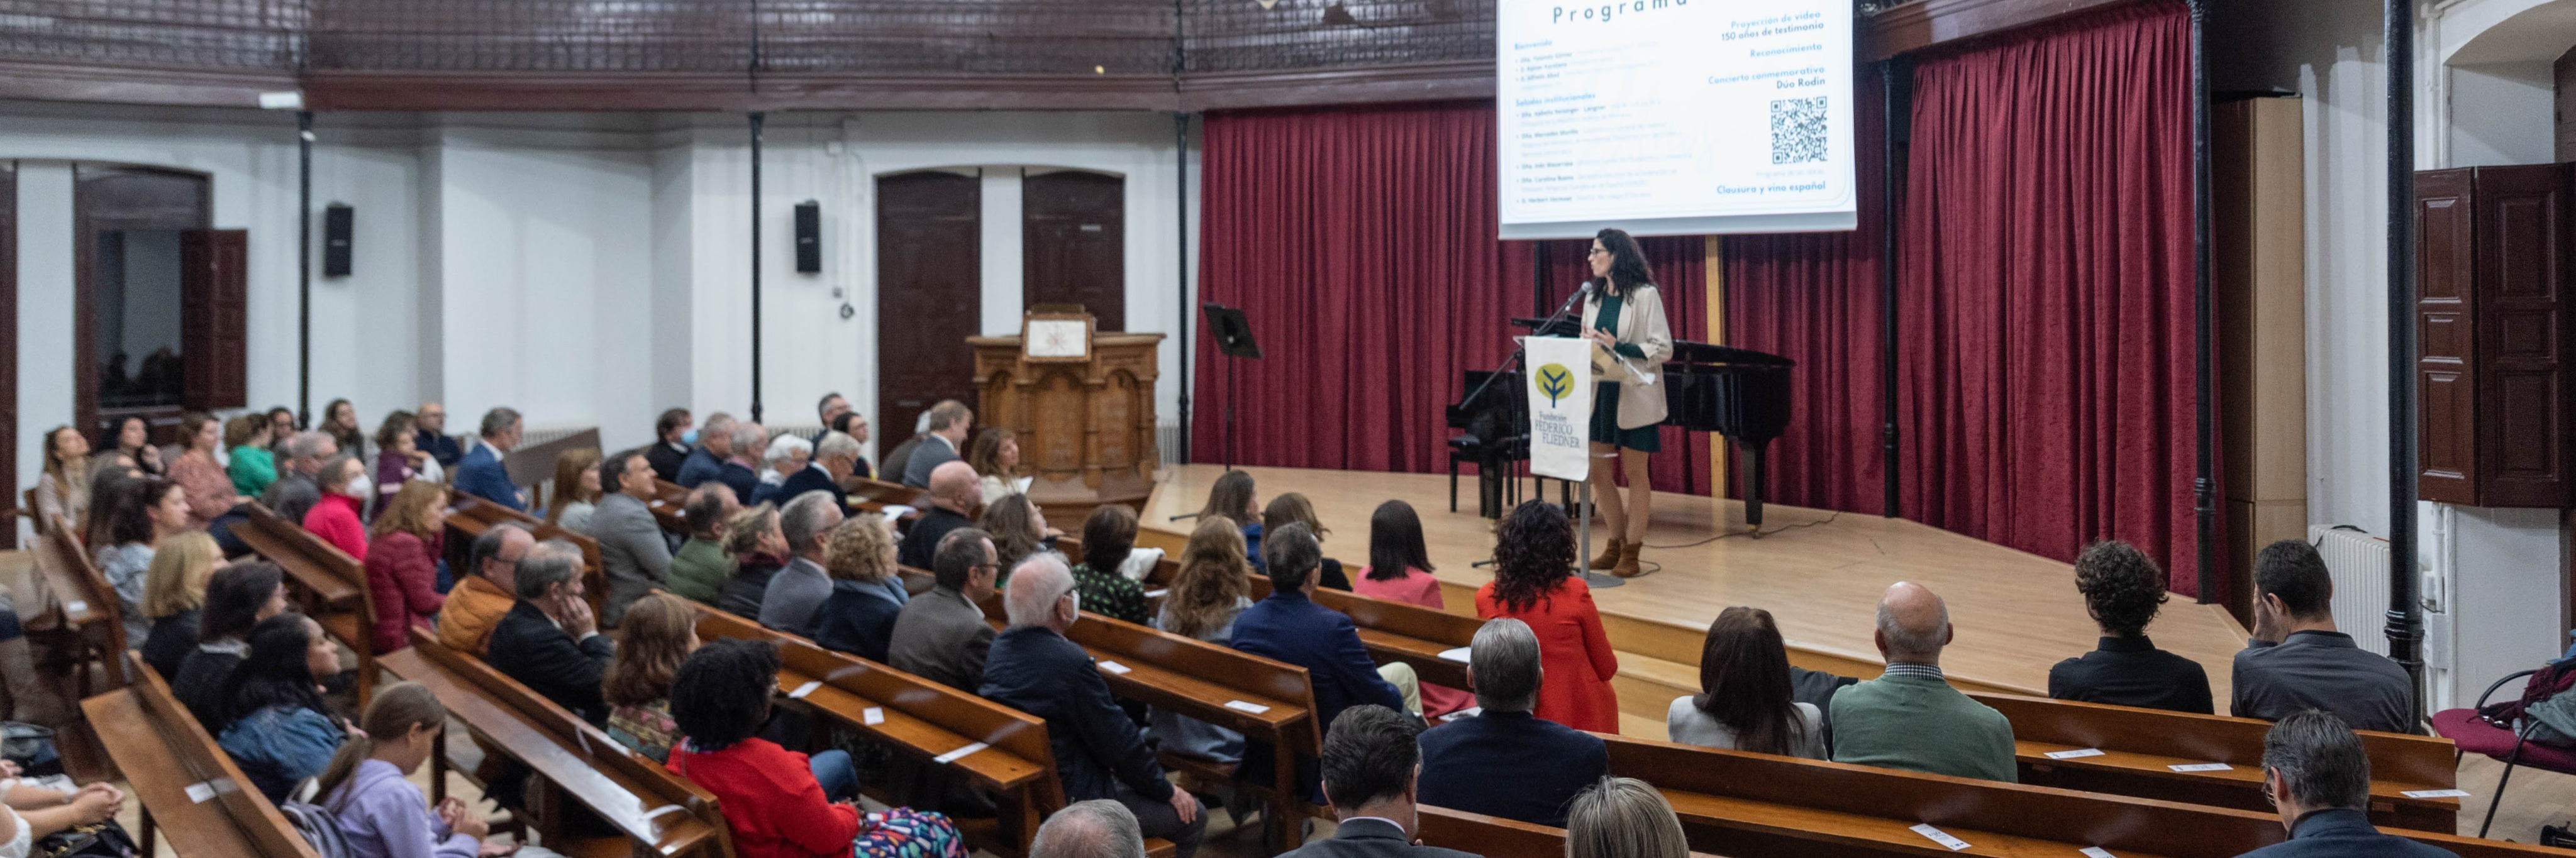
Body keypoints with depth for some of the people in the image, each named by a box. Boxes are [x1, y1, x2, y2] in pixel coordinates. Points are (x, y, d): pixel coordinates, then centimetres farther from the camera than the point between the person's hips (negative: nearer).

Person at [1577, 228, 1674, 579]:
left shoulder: (1645, 295, -8)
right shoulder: (1593, 297, 10)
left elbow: (1663, 350, -12)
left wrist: (1618, 348, -21)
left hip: (1634, 396, -6)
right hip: (1599, 392, 6)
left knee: (1635, 473, 2)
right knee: (1599, 473, 7)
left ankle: (1631, 553, 9)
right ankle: (1616, 544, 22)